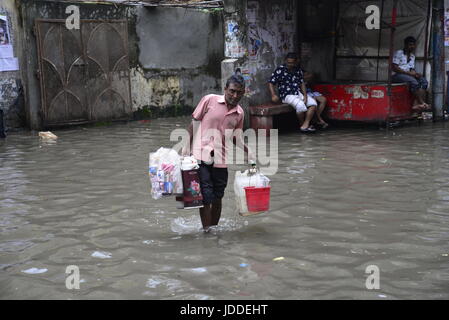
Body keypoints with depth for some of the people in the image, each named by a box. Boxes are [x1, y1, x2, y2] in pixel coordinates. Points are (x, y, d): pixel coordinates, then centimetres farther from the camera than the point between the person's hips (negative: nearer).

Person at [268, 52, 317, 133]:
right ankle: (301, 124, -9)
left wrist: (305, 95, -2)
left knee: (313, 103, -17)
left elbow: (302, 83, 13)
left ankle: (305, 125, -23)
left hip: (298, 93, 6)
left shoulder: (298, 70, 9)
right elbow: (271, 83, -7)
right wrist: (273, 95, -21)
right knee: (300, 105, -33)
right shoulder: (280, 70, -7)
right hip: (287, 95, -6)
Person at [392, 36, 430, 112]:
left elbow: (412, 69, 18)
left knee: (424, 81, -17)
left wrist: (415, 73, -8)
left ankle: (416, 104, -30)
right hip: (397, 75, -8)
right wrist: (409, 73, -18)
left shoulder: (412, 56, 20)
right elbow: (394, 68, -13)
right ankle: (422, 103, -30)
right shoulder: (399, 53, -4)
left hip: (408, 75, 8)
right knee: (413, 81, -34)